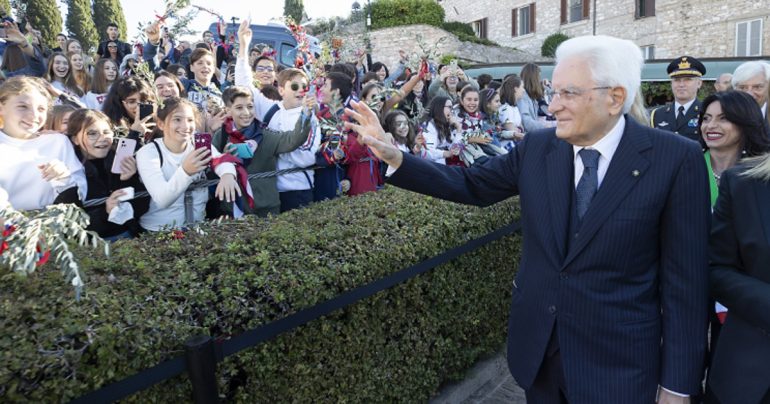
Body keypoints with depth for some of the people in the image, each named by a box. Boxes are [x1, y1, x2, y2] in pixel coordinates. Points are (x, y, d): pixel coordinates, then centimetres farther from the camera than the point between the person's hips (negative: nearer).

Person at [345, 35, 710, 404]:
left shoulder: (676, 160, -14)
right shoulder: (537, 147, -3)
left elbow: (683, 279, -11)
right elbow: (472, 185, 5)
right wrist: (394, 156, -6)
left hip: (617, 361, -3)